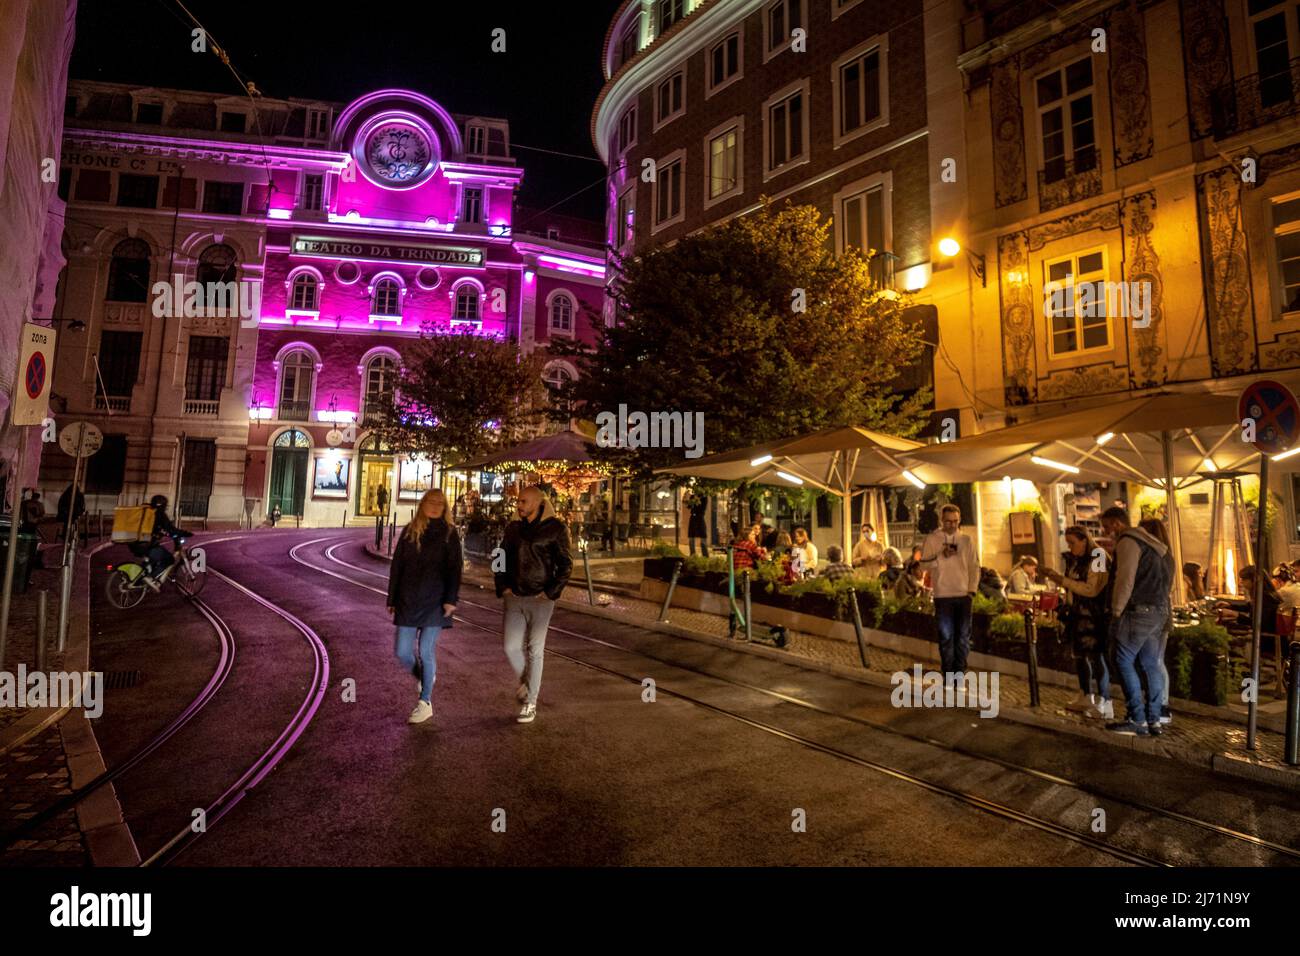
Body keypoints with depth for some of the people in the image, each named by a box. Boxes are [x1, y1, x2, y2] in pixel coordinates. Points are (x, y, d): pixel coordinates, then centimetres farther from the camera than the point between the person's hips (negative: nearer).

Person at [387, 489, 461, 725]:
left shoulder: (449, 533, 0)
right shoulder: (409, 531, 7)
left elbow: (454, 568, -5)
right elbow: (397, 566, 10)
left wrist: (451, 599, -14)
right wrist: (392, 599, 9)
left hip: (434, 603, -3)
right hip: (408, 601, 3)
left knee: (426, 652, -2)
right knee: (402, 652, 3)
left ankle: (425, 703, 13)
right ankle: (423, 678, 34)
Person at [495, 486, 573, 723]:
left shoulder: (555, 529, -7)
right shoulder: (513, 528, 9)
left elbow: (566, 565, -6)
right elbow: (501, 558, 18)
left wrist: (551, 593, -11)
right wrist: (502, 586, 7)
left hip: (539, 599, -4)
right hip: (513, 597, 4)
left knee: (534, 650, 2)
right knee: (511, 648, 3)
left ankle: (530, 704, 14)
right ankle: (525, 681, 33)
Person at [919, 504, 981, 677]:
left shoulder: (966, 540, 8)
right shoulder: (931, 539, 0)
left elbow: (974, 566, 9)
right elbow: (923, 563, -5)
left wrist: (972, 589, 0)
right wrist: (942, 556, -20)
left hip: (963, 595, 3)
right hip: (943, 595, -2)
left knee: (963, 636, 6)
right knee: (946, 636, 2)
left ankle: (958, 673, 16)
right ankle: (948, 675, 10)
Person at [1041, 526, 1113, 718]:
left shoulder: (1097, 558, -13)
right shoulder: (1074, 560, 11)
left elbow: (1092, 589, -22)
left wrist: (1063, 580, -21)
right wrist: (1054, 577, 6)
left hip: (1094, 617, -9)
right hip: (1078, 615, 9)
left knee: (1096, 657, -9)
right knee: (1080, 655, 16)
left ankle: (1105, 704, -3)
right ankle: (1085, 698, 29)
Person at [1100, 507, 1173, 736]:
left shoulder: (1128, 541, -10)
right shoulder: (1150, 542, 20)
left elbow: (1125, 580, -17)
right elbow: (1164, 580, 20)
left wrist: (1116, 612, -11)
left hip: (1139, 611, -10)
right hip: (1159, 611, 10)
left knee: (1124, 662, -4)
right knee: (1150, 664, 11)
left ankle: (1137, 721, -3)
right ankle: (1154, 721, 15)